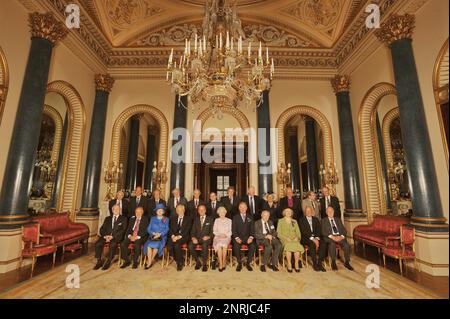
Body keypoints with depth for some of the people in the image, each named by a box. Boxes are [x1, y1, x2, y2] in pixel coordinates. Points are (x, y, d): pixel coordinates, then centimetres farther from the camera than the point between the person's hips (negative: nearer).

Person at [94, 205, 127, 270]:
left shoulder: (123, 219, 10)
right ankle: (99, 261, -9)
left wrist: (113, 236, -14)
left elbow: (123, 230, -2)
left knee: (112, 244, -33)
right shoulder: (107, 218, 23)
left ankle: (108, 262, -19)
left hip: (117, 237, -4)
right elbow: (102, 229, 14)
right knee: (98, 244, -24)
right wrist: (105, 236, -7)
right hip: (106, 236, 4)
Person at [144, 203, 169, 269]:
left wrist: (159, 234, -16)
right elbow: (148, 228, 8)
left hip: (162, 237, -2)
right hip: (152, 236, 2)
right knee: (149, 245, -28)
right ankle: (150, 261, -17)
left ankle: (150, 261, -10)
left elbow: (166, 229, 1)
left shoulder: (166, 219, 11)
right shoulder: (152, 218, 16)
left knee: (157, 245, -30)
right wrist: (154, 233, -11)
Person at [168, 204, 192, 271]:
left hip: (184, 237, -3)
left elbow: (187, 230, -3)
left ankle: (179, 263, -11)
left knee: (177, 245, -32)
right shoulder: (173, 219, 21)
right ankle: (180, 261, -4)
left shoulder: (188, 219, 9)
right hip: (174, 237, 3)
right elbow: (170, 229, 10)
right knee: (170, 246, -26)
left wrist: (179, 236, -16)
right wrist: (173, 236, -10)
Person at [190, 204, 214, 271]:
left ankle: (204, 264, -14)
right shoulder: (196, 219, 17)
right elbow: (193, 230, 10)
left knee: (205, 245, -35)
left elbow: (212, 231, 4)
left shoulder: (210, 219, 10)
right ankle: (197, 262, -5)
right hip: (197, 238, 3)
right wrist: (193, 237, -9)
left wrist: (208, 236, -15)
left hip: (206, 238, -2)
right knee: (190, 246, -26)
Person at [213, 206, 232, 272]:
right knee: (219, 245, -32)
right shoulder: (216, 220, 16)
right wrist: (219, 234, -9)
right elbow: (214, 231, 10)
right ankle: (221, 264, -26)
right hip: (218, 237, 1)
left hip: (227, 237, 0)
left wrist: (225, 234, -11)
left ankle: (224, 263, -20)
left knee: (224, 245, -33)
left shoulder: (229, 220, 13)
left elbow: (230, 232, 8)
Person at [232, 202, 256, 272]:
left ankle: (248, 263, -6)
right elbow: (233, 229, 2)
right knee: (236, 246, -30)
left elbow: (252, 229, 7)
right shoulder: (235, 217, 8)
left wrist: (251, 237, -11)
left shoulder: (250, 217, 12)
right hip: (238, 237, -1)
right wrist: (236, 238, -14)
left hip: (247, 237, 1)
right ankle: (239, 263, -8)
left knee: (253, 246, -27)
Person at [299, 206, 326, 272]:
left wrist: (317, 238, -11)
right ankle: (315, 263, -19)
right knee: (312, 245, -32)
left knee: (323, 244, -24)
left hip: (316, 237, 4)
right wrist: (312, 239, -17)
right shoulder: (302, 220, 3)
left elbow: (319, 230, 7)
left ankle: (320, 263, -16)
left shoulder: (316, 219, 16)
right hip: (306, 238, -4)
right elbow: (304, 232, -7)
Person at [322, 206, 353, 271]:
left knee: (346, 245, -27)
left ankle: (347, 262, -9)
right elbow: (323, 232, 0)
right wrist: (332, 237, -15)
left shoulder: (338, 220, 23)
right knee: (332, 244, -35)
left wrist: (342, 236, -7)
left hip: (340, 236, 3)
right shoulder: (324, 220, 12)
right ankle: (333, 262, -19)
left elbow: (344, 230, 14)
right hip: (329, 237, -3)